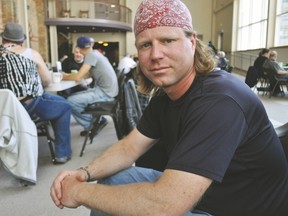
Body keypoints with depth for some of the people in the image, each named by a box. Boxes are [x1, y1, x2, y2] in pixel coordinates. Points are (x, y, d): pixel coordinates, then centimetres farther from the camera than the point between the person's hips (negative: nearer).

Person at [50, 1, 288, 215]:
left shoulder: (219, 100, -32)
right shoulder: (164, 94, -2)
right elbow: (129, 147, 4)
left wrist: (81, 191, -24)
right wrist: (85, 173, -15)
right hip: (192, 195, 8)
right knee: (111, 183, 2)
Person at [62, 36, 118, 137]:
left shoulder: (91, 55, -13)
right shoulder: (96, 53, 15)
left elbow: (78, 77, -18)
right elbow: (88, 74, 22)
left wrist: (64, 77, 0)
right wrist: (68, 75, 19)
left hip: (105, 92, -10)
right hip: (106, 90, 10)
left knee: (70, 101, -15)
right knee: (76, 97, 17)